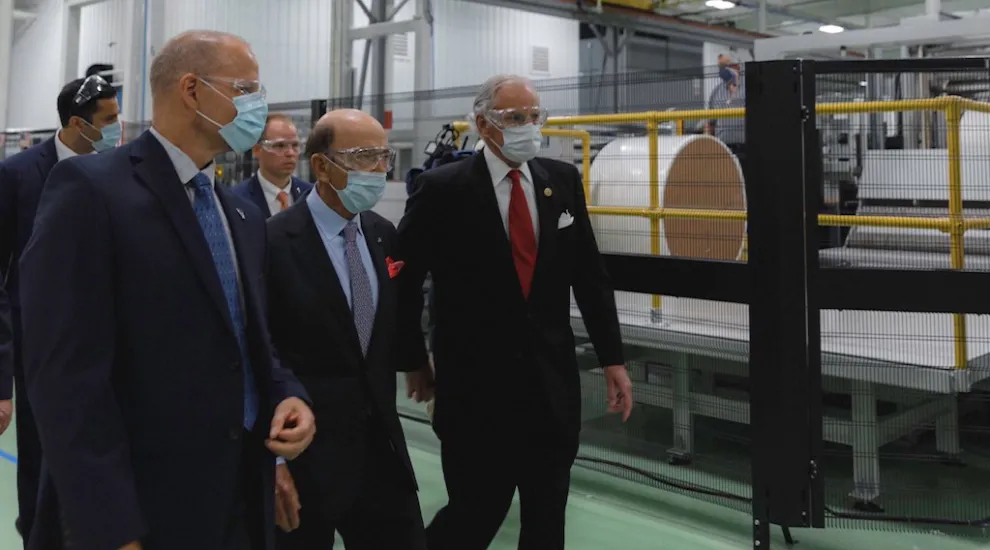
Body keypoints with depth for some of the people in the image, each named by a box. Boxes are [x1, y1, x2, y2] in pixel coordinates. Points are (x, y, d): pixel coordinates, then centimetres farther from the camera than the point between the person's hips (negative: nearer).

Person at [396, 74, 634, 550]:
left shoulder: (563, 180, 5)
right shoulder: (443, 188, -7)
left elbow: (590, 276, 8)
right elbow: (403, 280, -1)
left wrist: (612, 358, 6)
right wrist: (415, 361, 2)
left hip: (552, 382, 4)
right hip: (476, 386, -4)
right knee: (476, 512, 4)